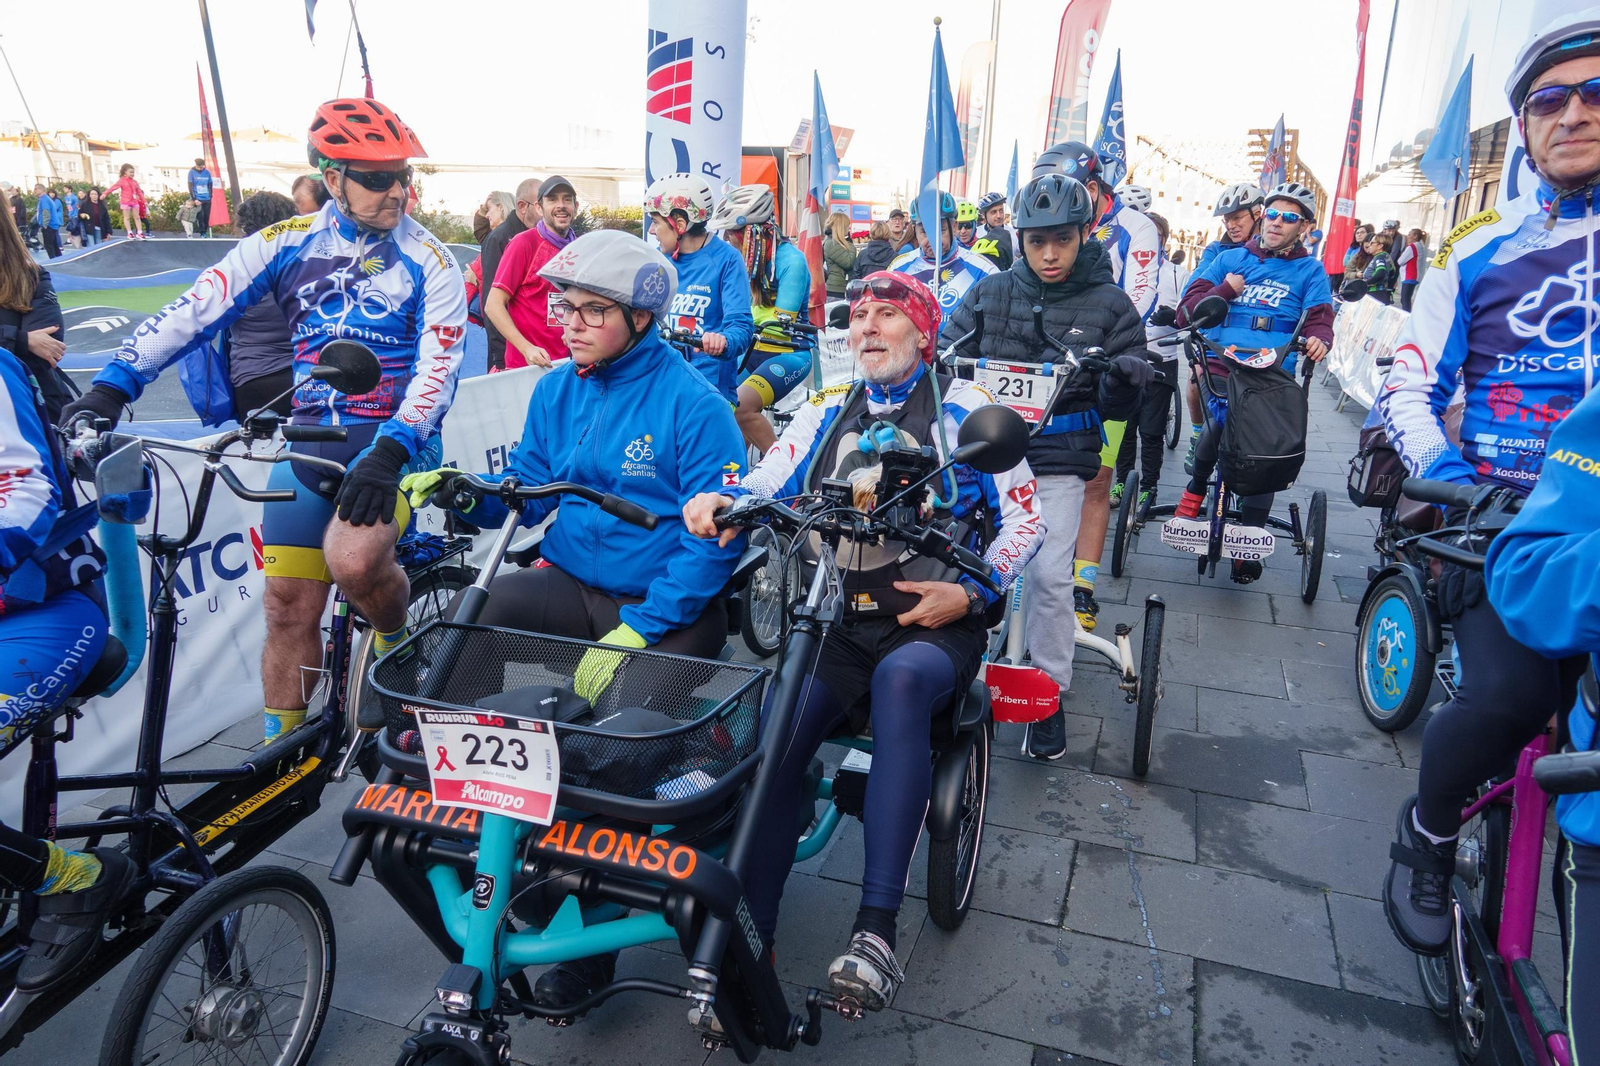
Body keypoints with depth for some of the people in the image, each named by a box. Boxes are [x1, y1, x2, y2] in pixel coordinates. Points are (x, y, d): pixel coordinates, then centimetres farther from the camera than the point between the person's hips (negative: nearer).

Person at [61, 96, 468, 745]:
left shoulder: (428, 261, -4)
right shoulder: (287, 243, 5)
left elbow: (439, 366, -15)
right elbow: (194, 310, -1)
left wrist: (389, 451, -29)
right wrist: (110, 388, -12)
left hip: (395, 438, -3)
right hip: (308, 440, 4)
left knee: (354, 557, -32)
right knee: (288, 604, 2)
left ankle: (396, 641, 2)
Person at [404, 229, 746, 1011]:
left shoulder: (693, 405, -13)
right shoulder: (557, 391, 8)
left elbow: (714, 538, -17)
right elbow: (524, 491, 12)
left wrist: (637, 629, -24)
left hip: (667, 608, -6)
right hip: (574, 586, 6)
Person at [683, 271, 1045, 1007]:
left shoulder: (963, 408, 8)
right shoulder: (826, 412, 17)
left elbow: (1024, 517, 5)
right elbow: (771, 480, 1)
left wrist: (971, 592, -11)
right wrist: (723, 502, -22)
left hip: (934, 624, -2)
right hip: (838, 623, 3)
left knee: (900, 677, -37)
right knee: (774, 733, -24)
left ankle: (875, 930, -35)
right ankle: (748, 937, -15)